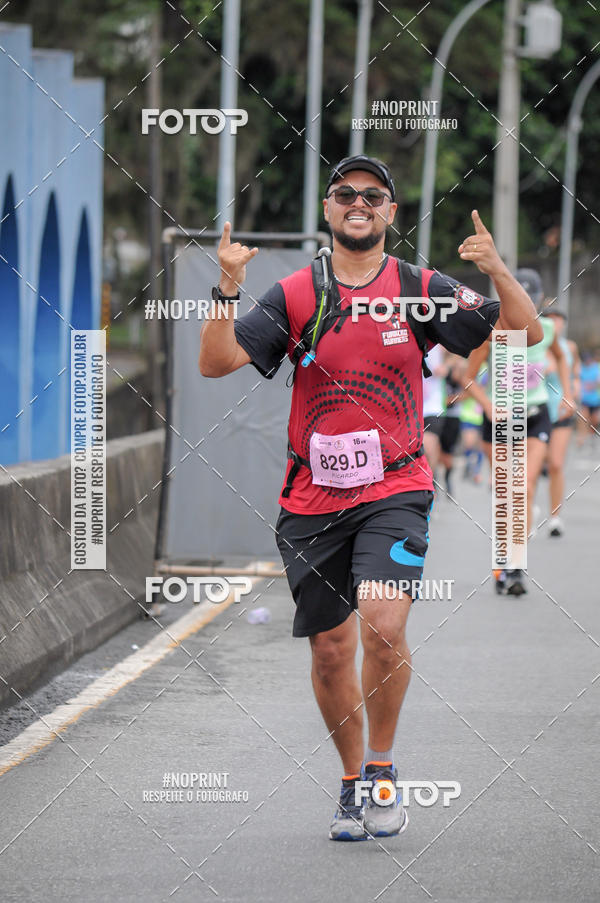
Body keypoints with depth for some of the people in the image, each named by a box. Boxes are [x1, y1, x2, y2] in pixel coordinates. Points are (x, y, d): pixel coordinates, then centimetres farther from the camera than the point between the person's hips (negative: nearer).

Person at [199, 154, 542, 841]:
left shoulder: (423, 290, 2)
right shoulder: (293, 295, 4)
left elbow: (524, 334, -1)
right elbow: (216, 362, -4)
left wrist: (497, 271, -18)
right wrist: (227, 289, -18)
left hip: (394, 489, -2)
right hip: (311, 498, 2)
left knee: (383, 624, -22)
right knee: (330, 649, 6)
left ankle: (382, 769, -1)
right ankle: (352, 782, 26)